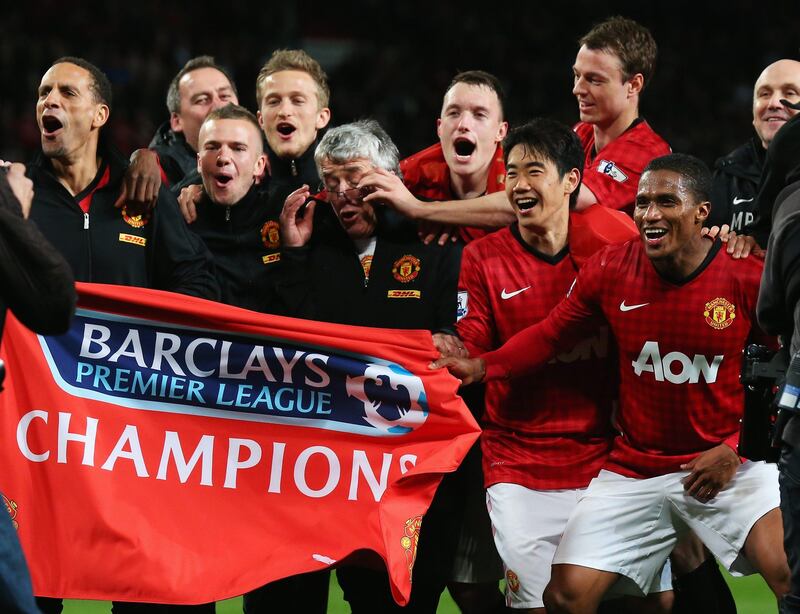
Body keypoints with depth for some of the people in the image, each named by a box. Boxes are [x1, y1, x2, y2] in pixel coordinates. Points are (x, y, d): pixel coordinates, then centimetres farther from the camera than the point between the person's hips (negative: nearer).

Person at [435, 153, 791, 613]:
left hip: (730, 464, -3)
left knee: (788, 574, -26)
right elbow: (550, 336, 7)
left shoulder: (748, 278, -10)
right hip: (634, 469, 3)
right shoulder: (611, 270, -3)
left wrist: (737, 449, -9)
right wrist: (483, 367, -8)